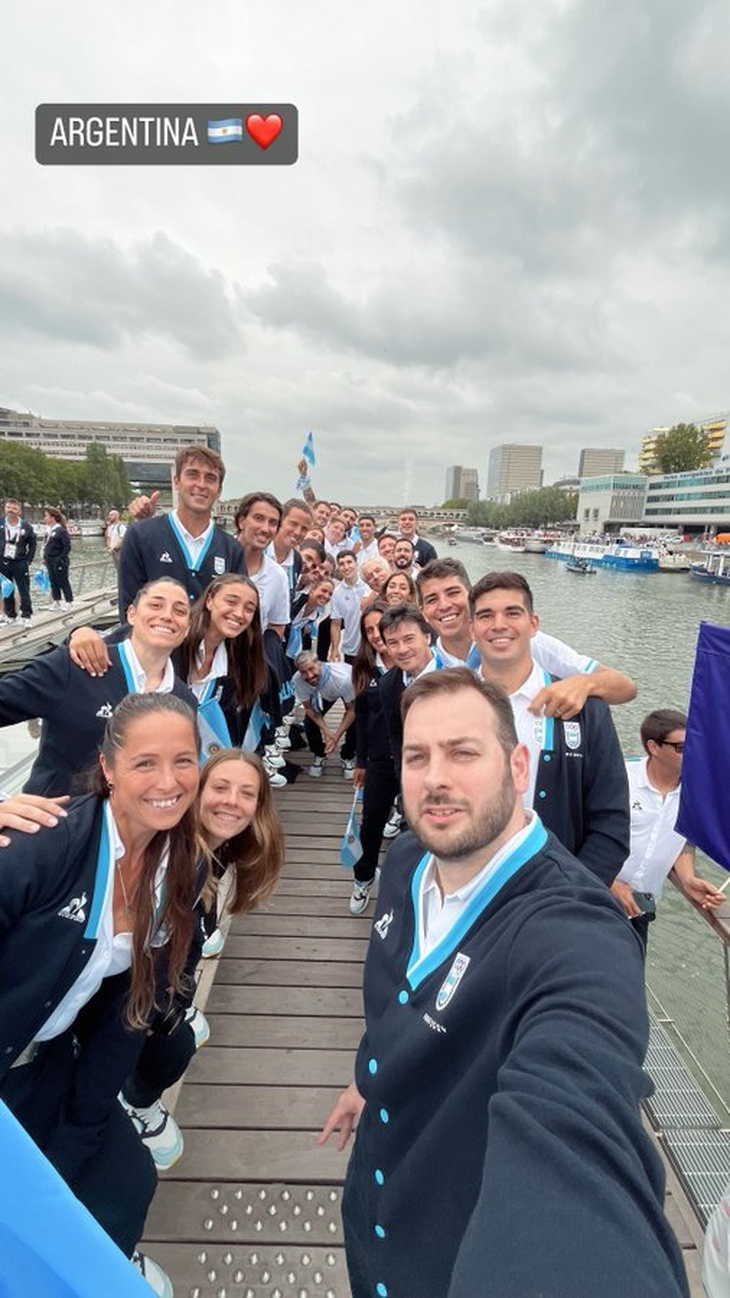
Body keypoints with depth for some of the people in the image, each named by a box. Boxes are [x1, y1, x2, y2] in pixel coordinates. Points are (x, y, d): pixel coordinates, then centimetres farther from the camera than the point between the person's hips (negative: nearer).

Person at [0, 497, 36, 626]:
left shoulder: (26, 527, -3)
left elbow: (32, 545, 5)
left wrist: (28, 561, 0)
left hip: (20, 563, -2)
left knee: (24, 591, 0)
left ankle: (26, 616, 8)